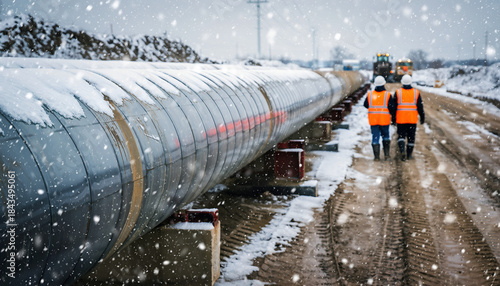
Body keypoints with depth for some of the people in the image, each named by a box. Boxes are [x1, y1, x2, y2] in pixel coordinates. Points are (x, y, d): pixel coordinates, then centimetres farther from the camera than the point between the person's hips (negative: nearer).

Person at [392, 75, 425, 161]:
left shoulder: (398, 92, -2)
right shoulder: (416, 92, 0)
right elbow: (420, 106, 2)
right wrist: (422, 117, 12)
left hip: (401, 119, -1)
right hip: (413, 119, 1)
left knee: (401, 136, 4)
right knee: (411, 137, 11)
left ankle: (402, 151, -19)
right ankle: (409, 154, 16)